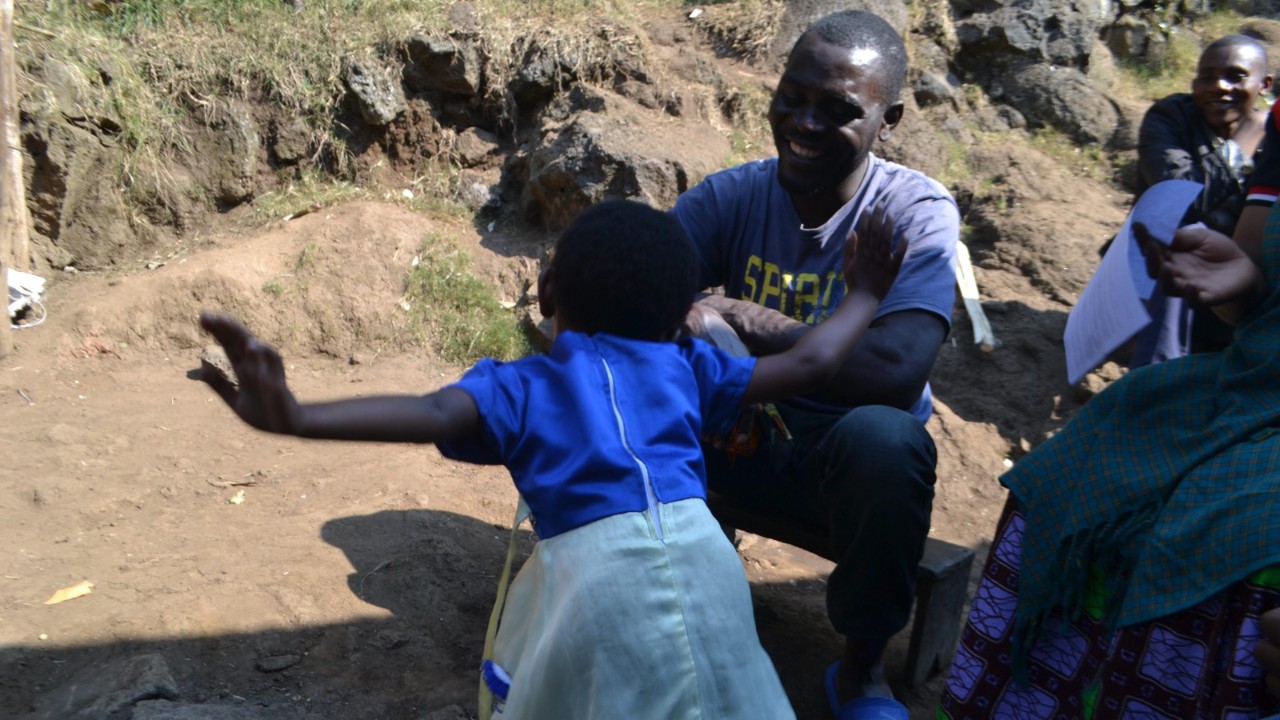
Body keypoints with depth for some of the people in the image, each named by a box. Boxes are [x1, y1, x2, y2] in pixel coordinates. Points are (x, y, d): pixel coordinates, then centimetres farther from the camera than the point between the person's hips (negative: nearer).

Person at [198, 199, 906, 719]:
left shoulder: (517, 385, 15)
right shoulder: (684, 364, 21)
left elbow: (433, 415, -5)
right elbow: (806, 364, 23)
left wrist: (298, 418, -15)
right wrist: (861, 298, 41)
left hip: (589, 564, -2)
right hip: (701, 549, 2)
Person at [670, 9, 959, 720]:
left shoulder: (916, 212, -15)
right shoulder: (730, 195, -6)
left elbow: (897, 369, -32)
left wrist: (742, 319, -31)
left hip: (841, 456, -2)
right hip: (736, 435, 2)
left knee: (884, 435, -37)